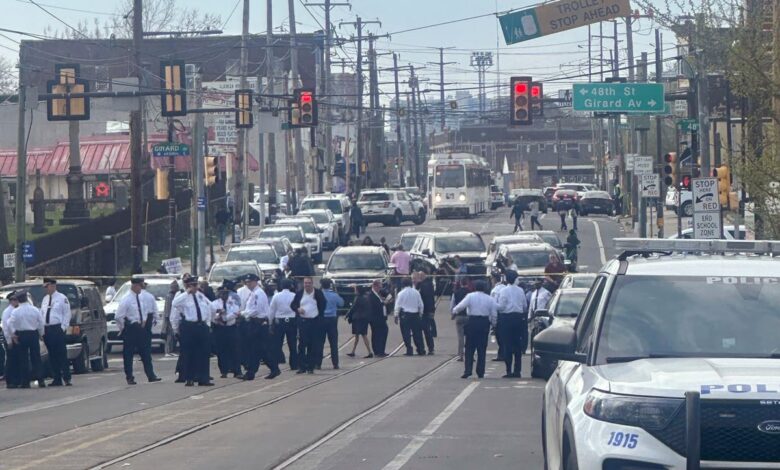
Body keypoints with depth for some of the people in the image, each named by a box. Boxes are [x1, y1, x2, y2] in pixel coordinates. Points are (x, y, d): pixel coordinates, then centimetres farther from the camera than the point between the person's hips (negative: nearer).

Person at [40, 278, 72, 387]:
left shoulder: (62, 298, -1)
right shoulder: (45, 299, 17)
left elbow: (67, 314, -4)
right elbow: (41, 314, 17)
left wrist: (63, 327, -13)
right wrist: (42, 329, 7)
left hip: (58, 329, -6)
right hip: (47, 330, 6)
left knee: (62, 354, -9)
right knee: (52, 356, 6)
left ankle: (67, 378, -10)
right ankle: (57, 379, 9)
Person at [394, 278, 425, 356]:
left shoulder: (401, 294, -5)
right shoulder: (416, 292, 4)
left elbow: (397, 306, -5)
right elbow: (421, 305, 9)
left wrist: (396, 316, 2)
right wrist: (420, 313, 19)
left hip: (405, 315, -3)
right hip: (415, 315, 3)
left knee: (406, 334, 0)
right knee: (417, 333, 8)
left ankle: (409, 350, -5)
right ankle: (421, 350, 8)